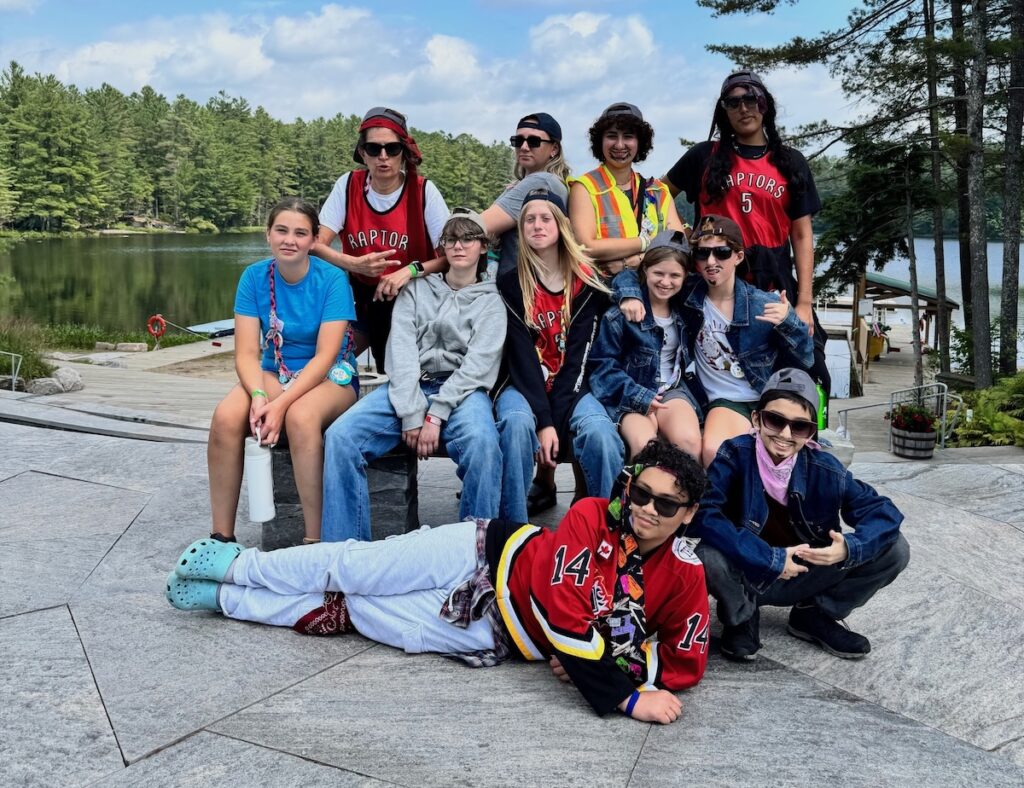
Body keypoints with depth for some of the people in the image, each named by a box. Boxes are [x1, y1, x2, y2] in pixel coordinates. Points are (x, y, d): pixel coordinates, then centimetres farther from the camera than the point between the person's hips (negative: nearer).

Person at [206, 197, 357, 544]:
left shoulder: (332, 279, -13)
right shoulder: (254, 277, -3)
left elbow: (325, 356, -18)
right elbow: (247, 353, -7)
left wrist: (281, 403, -29)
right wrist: (258, 395, -27)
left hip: (330, 376, -3)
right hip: (275, 373, 4)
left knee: (300, 417, -37)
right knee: (226, 416, -26)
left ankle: (314, 541, -28)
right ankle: (222, 536, -14)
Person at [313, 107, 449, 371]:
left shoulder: (423, 190, -11)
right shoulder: (348, 185, -6)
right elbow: (316, 245, -10)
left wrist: (412, 270, -29)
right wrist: (355, 264, -27)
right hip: (361, 297, 2)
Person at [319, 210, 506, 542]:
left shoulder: (491, 301, 13)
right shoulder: (417, 290, 18)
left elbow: (479, 363, -2)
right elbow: (401, 350, 4)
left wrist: (436, 415, -15)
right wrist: (411, 414, -12)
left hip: (461, 390, -2)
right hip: (409, 388, 2)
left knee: (482, 441, -37)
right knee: (340, 435, -23)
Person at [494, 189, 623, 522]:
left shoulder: (586, 284, 1)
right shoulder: (510, 284, 0)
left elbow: (577, 356, -6)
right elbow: (521, 356, -10)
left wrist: (556, 418, -18)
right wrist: (543, 421, -21)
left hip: (570, 387, 1)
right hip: (522, 386, 0)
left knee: (599, 431, -31)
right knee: (517, 423, -35)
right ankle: (514, 527, -28)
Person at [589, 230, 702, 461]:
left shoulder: (683, 306, 7)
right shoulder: (621, 314, -8)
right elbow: (603, 365, -7)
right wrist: (640, 397, -16)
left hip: (672, 389, 4)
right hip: (631, 394, -4)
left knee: (690, 441, -28)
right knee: (644, 444, -34)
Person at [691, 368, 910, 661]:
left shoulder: (823, 468, -12)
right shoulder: (735, 455, -20)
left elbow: (884, 512, -8)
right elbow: (702, 515, -32)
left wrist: (849, 548, -29)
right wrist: (770, 559, -30)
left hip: (803, 577, 3)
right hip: (746, 576, -3)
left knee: (894, 549, -12)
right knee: (708, 556, -37)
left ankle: (814, 615, 9)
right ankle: (741, 618, -1)